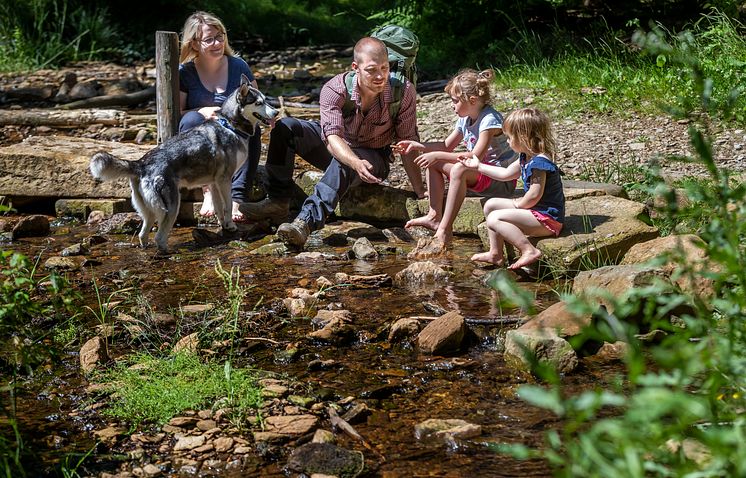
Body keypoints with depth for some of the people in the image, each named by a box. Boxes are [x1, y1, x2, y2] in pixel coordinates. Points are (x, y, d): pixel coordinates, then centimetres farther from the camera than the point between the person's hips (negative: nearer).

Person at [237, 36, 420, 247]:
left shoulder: (403, 91, -23)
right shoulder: (334, 90, -24)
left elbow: (409, 143, -18)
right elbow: (333, 137, -35)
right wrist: (356, 163, -56)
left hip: (374, 157, -2)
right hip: (337, 147, 3)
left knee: (342, 164, -38)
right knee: (285, 127, -19)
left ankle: (306, 222, -51)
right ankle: (278, 201, -20)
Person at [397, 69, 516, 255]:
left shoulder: (489, 120, -21)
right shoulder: (465, 119, 7)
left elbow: (476, 156, -29)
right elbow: (447, 145, 17)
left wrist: (438, 155, -29)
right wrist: (418, 146, 2)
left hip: (502, 181, -10)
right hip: (481, 173, 10)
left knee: (459, 169, -37)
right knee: (434, 163, 7)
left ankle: (444, 230, -36)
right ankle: (435, 216, -1)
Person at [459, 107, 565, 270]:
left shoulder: (539, 162, -22)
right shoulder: (525, 158, 10)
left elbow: (534, 195, -26)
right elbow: (506, 173, 24)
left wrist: (518, 204, -7)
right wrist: (478, 166, 29)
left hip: (548, 219, -11)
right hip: (536, 210, 11)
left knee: (495, 219, -21)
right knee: (490, 205, 16)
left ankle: (529, 251, -24)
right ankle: (495, 253, 16)